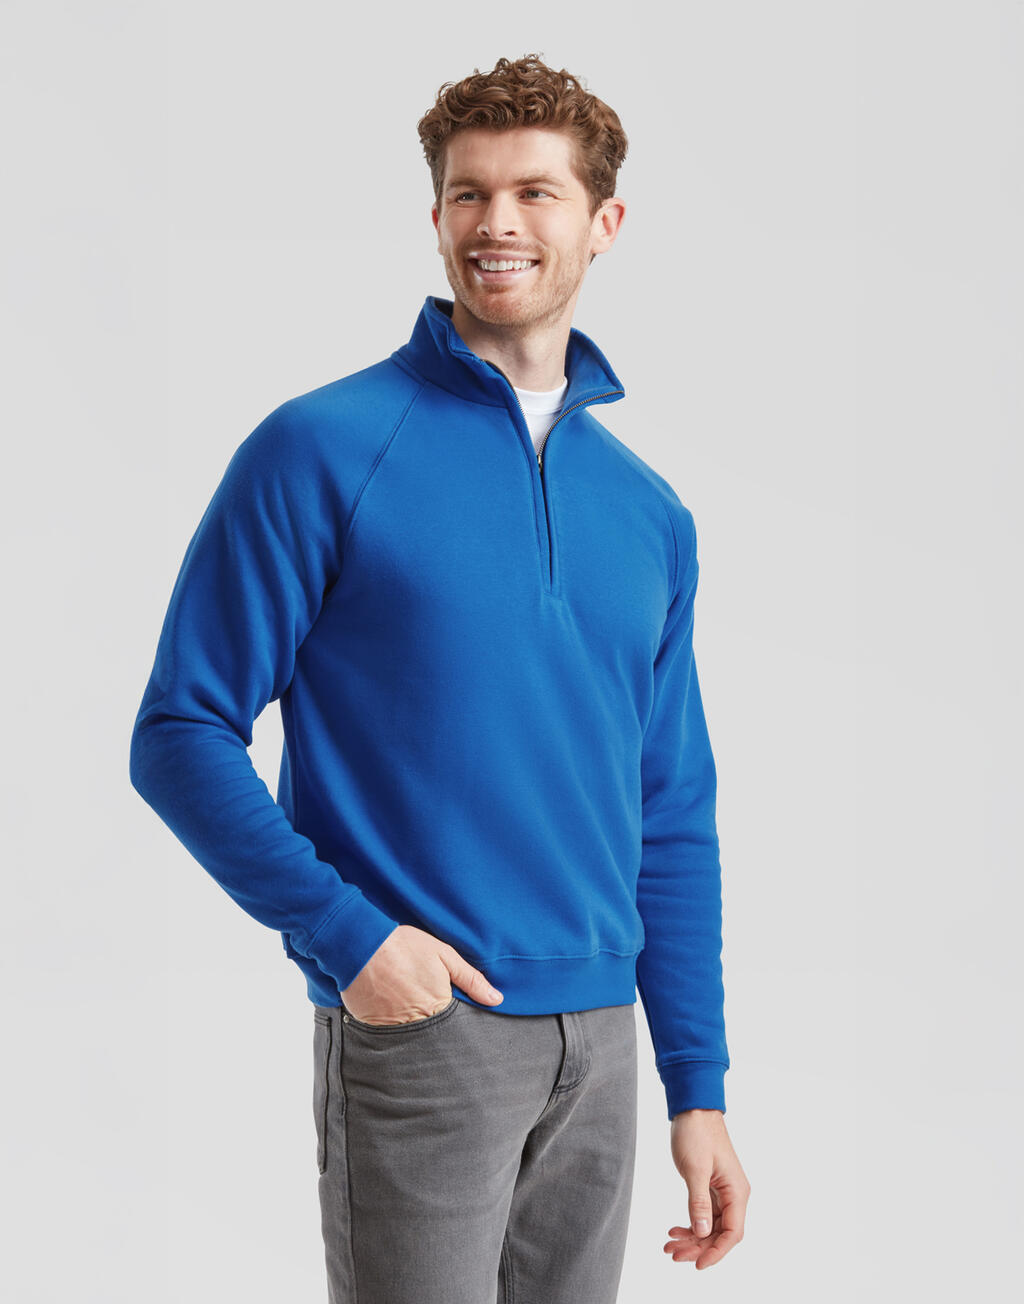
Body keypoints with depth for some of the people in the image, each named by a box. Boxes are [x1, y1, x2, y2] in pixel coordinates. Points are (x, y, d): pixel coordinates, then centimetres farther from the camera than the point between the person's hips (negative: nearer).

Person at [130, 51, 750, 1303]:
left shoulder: (649, 509, 9)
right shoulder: (322, 449, -6)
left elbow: (673, 818, 12)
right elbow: (181, 733, -7)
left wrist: (699, 1086, 9)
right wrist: (344, 930, -16)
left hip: (597, 1047, 5)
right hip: (418, 1029, -5)